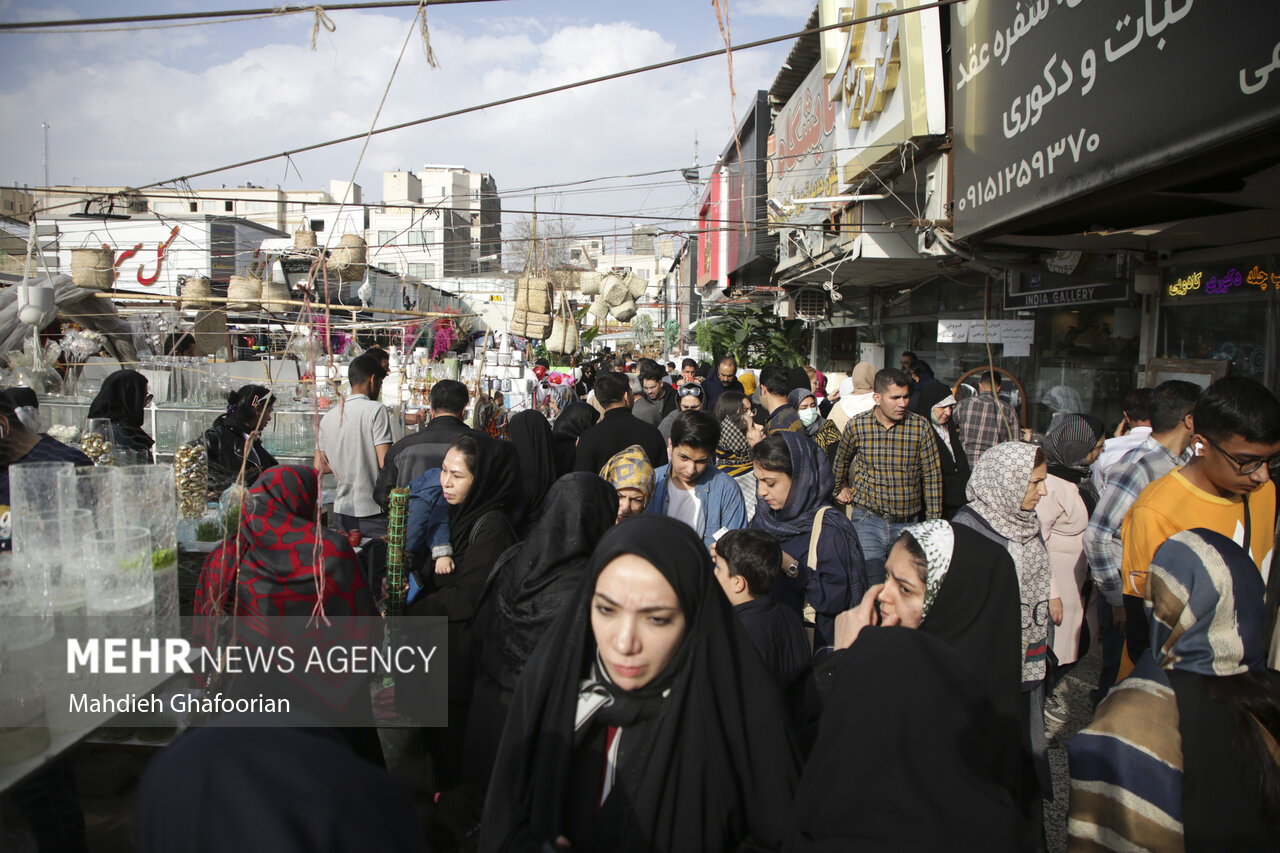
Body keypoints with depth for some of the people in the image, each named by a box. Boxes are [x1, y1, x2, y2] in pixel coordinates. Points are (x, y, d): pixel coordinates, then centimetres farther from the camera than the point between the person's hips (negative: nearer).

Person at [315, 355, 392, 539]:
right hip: (373, 511, -6)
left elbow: (319, 467, 10)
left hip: (342, 511, 6)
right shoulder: (375, 409, -11)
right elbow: (385, 462, -17)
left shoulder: (328, 417, 7)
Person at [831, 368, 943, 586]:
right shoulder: (856, 426, -4)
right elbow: (841, 461, 18)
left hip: (908, 523, 1)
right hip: (867, 519, -1)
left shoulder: (921, 427, -4)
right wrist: (840, 489, 29)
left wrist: (933, 523, 1)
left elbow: (932, 476, 2)